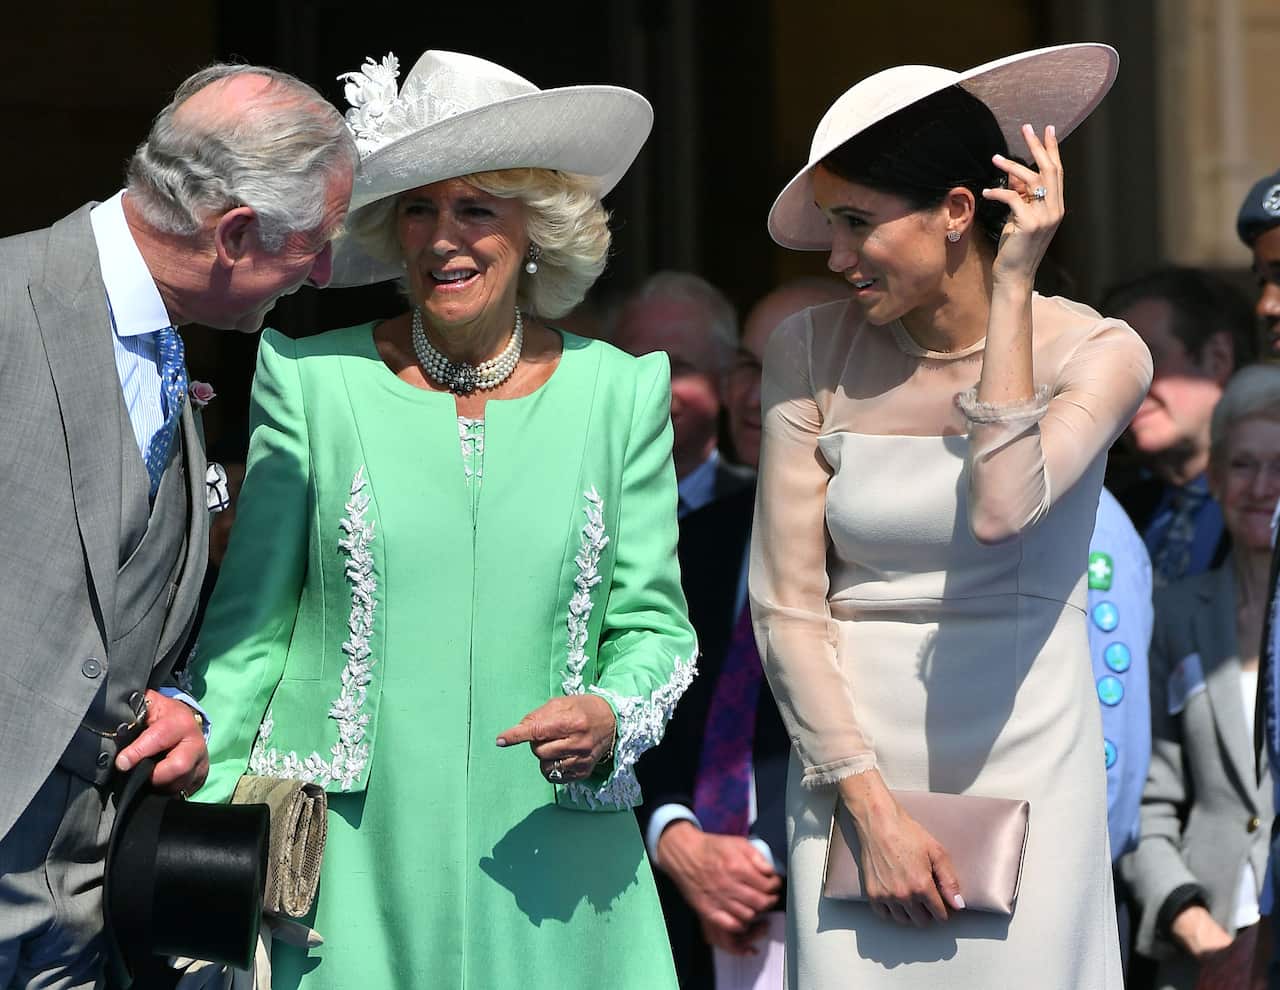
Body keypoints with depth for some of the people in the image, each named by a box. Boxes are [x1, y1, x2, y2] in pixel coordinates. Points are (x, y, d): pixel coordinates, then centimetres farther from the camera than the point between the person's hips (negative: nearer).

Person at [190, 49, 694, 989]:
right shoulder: (315, 381, 2)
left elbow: (653, 623, 8)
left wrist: (610, 716, -13)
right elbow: (249, 624, 5)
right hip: (349, 867, -1)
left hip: (547, 870, 1)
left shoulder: (620, 392, 5)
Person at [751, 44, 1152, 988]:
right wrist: (873, 806, -9)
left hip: (1021, 761, -1)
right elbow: (786, 605, -2)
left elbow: (1002, 508, -23)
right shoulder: (812, 352, -1)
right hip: (850, 760, 1)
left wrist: (1011, 288, -17)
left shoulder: (1097, 353, -5)